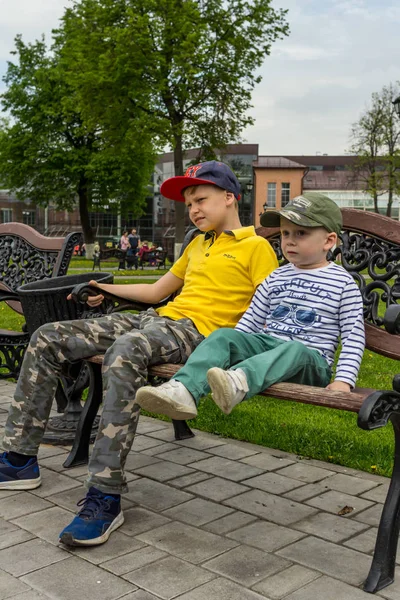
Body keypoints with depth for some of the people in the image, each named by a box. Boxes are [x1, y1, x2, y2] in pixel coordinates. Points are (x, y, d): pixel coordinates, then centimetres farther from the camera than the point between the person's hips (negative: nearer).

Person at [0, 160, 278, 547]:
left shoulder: (256, 247, 4)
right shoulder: (198, 244, 29)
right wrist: (106, 289, 29)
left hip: (198, 330, -8)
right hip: (156, 318, 9)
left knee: (125, 351, -41)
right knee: (47, 339, -4)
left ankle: (105, 497, -36)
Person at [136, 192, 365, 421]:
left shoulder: (343, 283, 2)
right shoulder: (276, 278, 16)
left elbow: (354, 336, -2)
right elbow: (251, 320, 19)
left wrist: (343, 380, -14)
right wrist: (234, 349, 7)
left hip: (311, 360, -4)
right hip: (267, 344, 4)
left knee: (294, 350, -38)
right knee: (223, 335, -19)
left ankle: (239, 382, -65)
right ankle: (185, 390, -42)